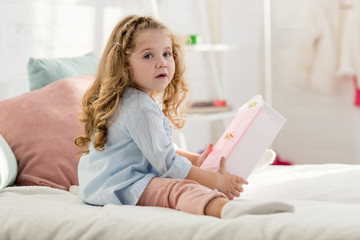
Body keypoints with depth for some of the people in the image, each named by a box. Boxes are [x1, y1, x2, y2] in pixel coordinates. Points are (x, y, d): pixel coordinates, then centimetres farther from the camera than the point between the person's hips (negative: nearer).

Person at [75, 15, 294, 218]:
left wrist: (195, 159, 24)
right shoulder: (140, 108, -18)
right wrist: (215, 181, -16)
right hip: (121, 187, -13)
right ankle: (228, 209, -61)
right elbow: (166, 162, -20)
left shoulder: (130, 101, 18)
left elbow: (156, 148, 31)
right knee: (179, 189, -36)